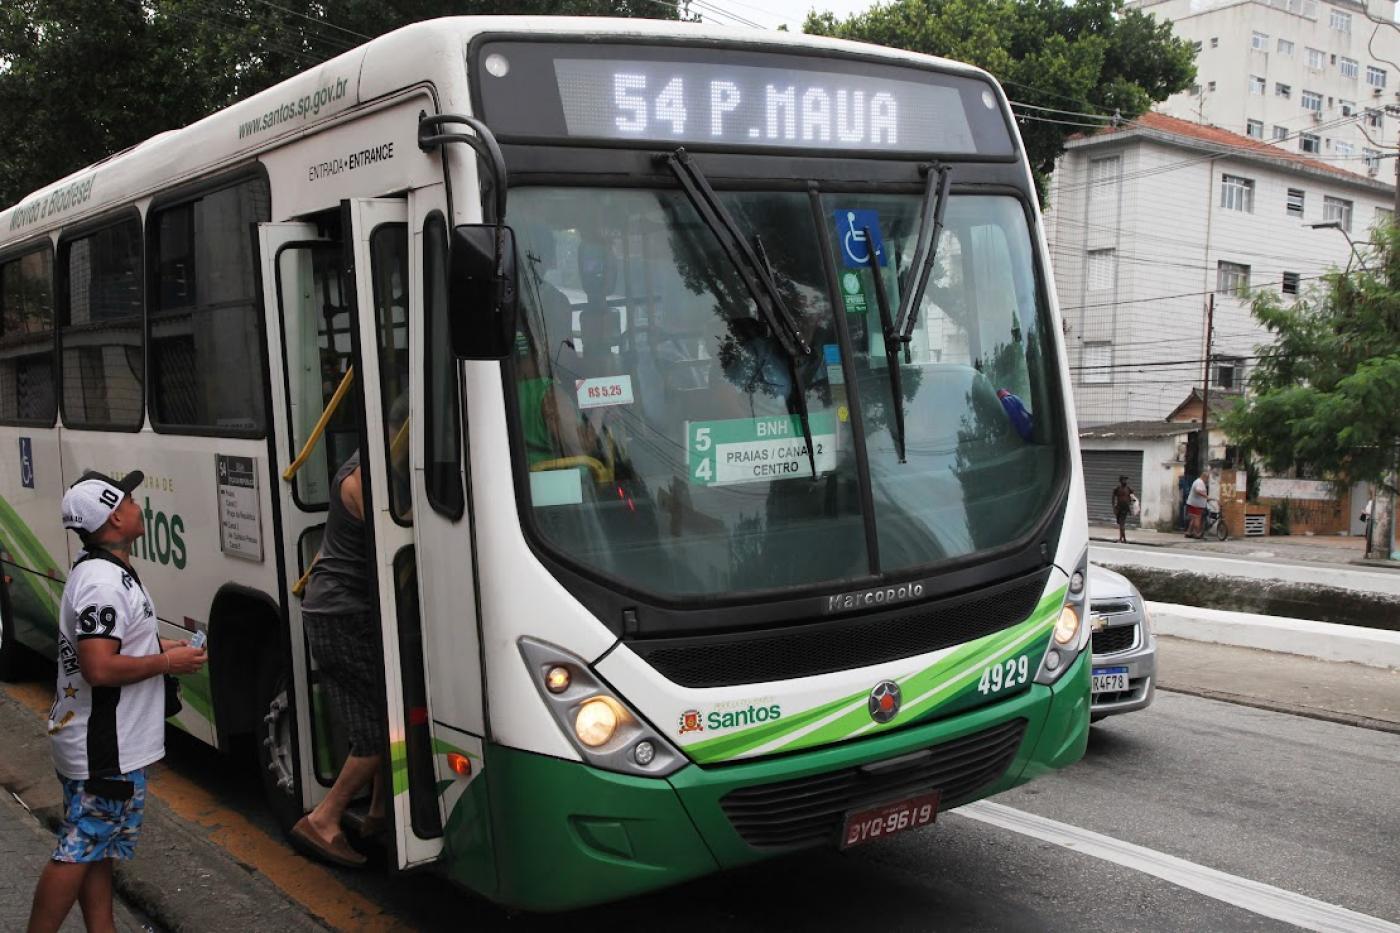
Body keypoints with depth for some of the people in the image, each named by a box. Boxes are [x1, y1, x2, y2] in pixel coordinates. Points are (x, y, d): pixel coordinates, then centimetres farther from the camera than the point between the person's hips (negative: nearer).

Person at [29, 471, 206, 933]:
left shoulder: (94, 570, 10)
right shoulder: (107, 582, -24)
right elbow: (100, 669, -30)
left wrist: (156, 644, 11)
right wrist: (166, 662, -17)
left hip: (91, 740, 11)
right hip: (106, 748, -11)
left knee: (96, 847, 16)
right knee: (81, 852, -1)